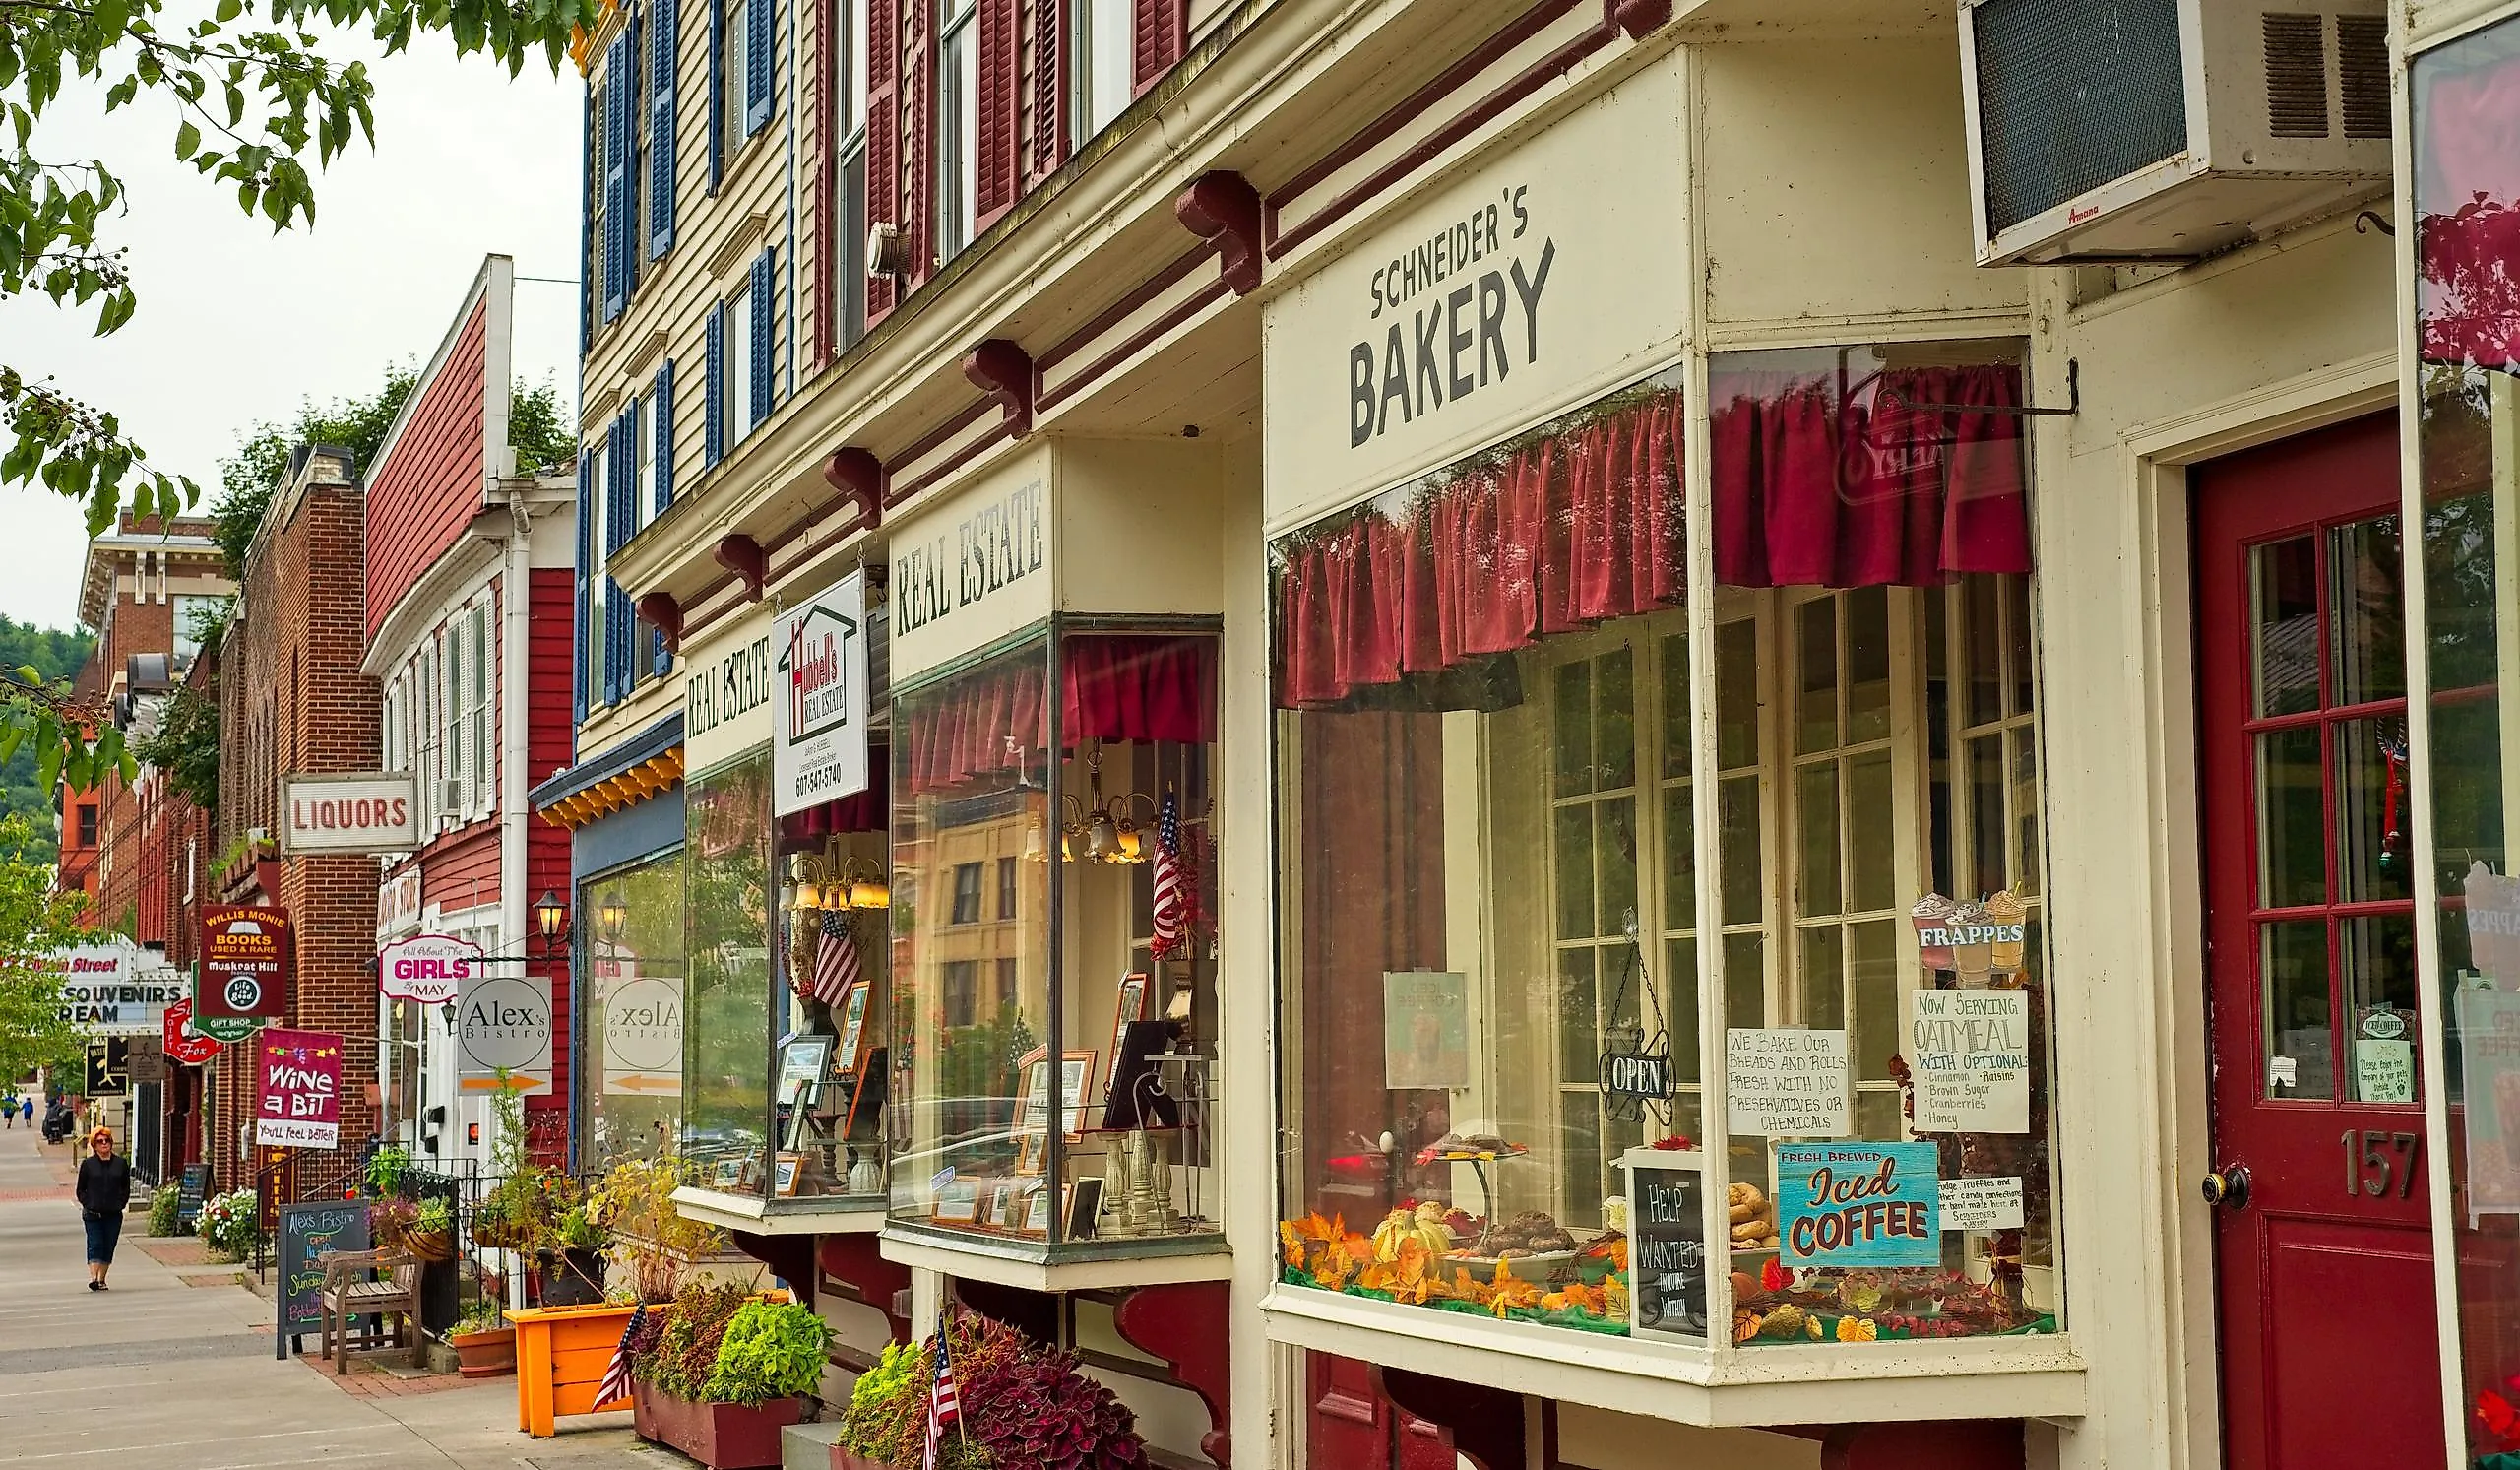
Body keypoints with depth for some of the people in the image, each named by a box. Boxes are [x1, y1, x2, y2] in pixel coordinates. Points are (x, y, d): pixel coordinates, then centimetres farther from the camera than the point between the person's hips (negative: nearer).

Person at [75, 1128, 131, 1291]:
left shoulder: (120, 1164, 8)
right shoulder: (87, 1164, 4)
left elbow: (126, 1188, 13)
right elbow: (80, 1190, 7)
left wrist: (121, 1204, 0)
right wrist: (88, 1204, -6)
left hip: (114, 1214, 2)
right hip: (93, 1214, -2)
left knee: (108, 1247, 5)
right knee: (95, 1245, -11)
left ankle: (102, 1279, 14)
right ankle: (93, 1278, -18)